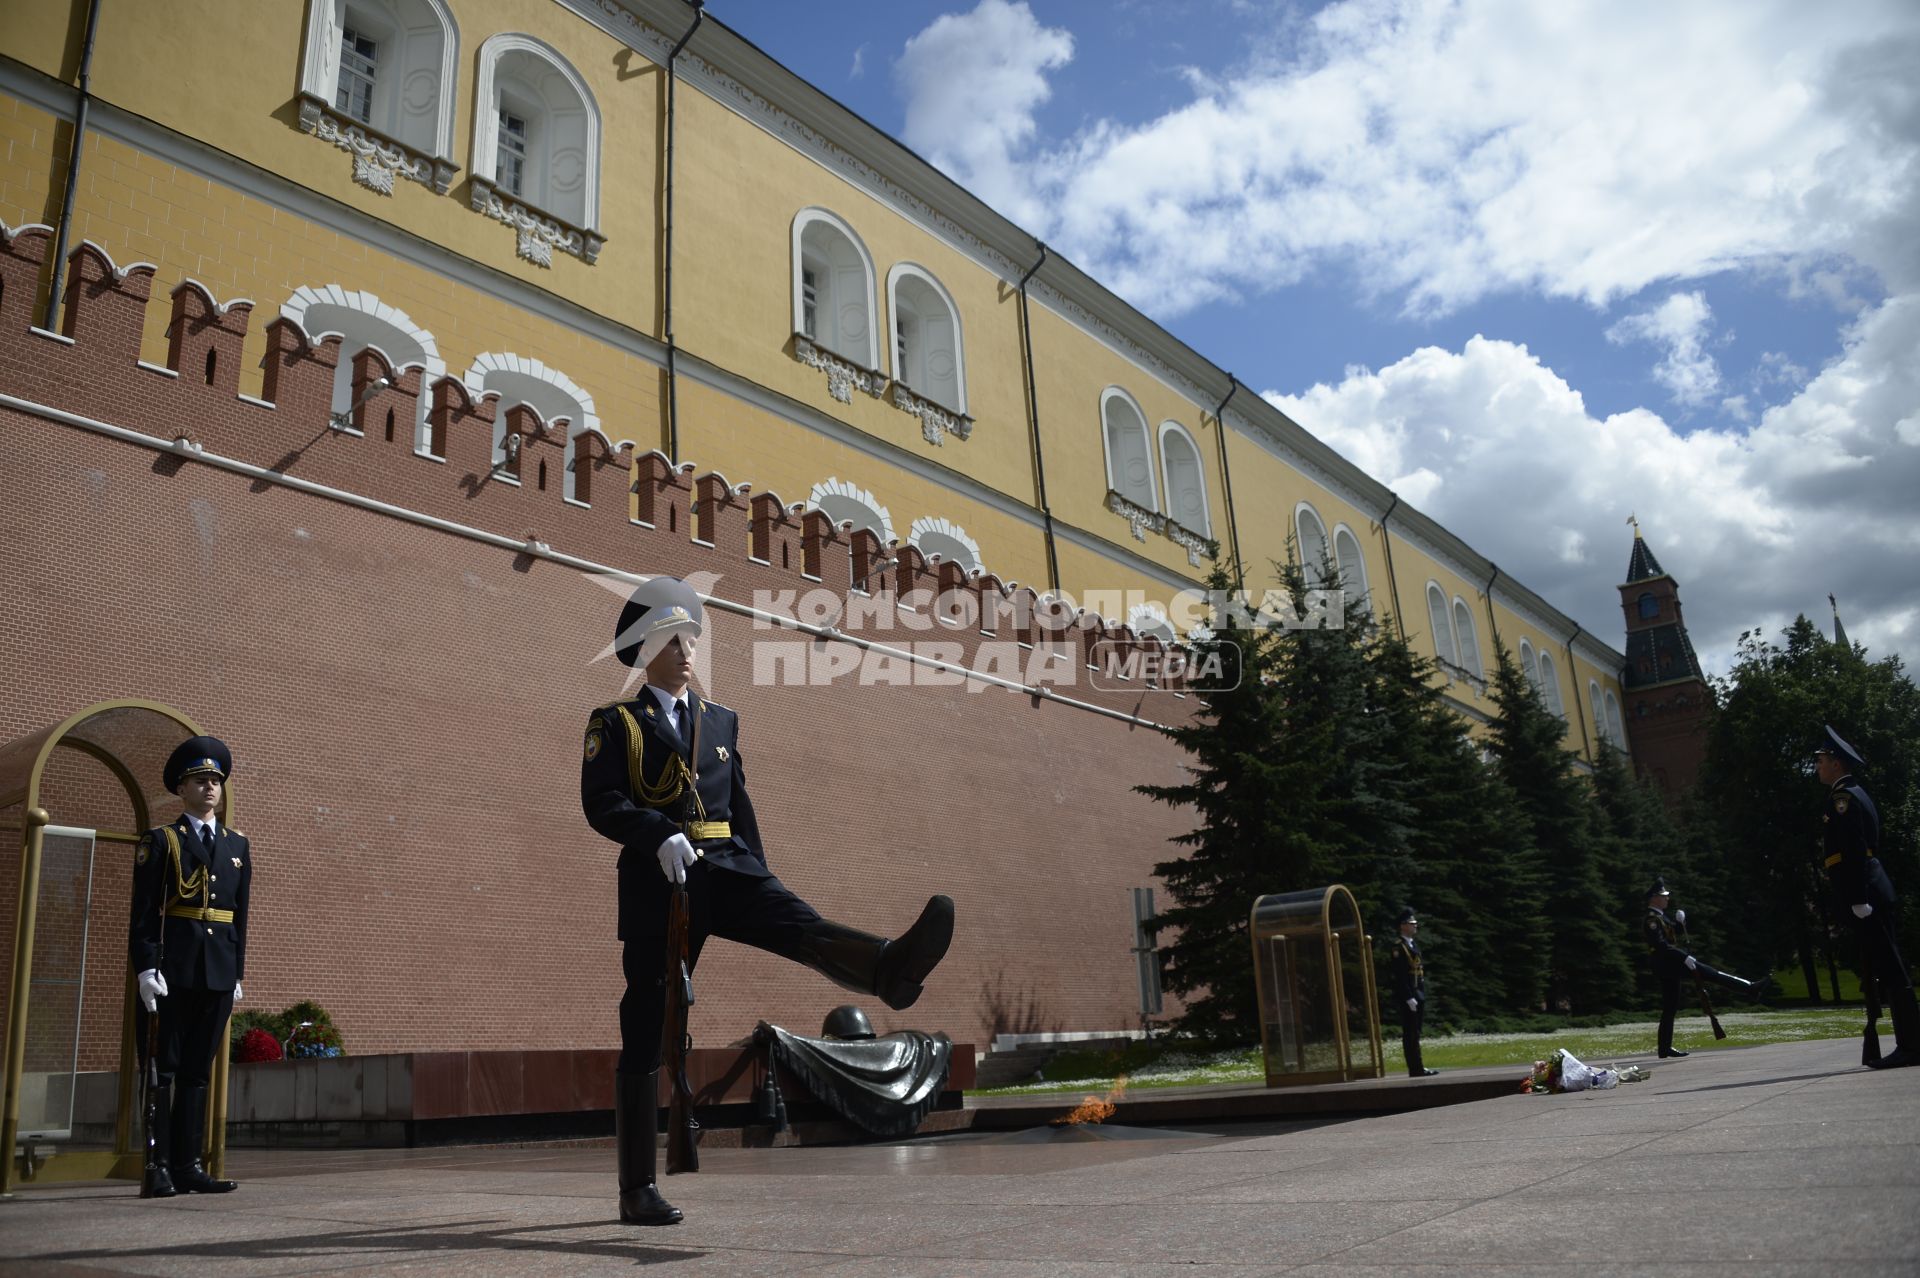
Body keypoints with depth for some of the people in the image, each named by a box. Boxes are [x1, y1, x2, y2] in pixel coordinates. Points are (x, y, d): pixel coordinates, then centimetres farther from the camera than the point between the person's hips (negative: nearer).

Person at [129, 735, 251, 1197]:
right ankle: (157, 1169, 1)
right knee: (162, 1069, -2)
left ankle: (188, 1166, 11)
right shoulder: (160, 841, 3)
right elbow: (144, 912, -3)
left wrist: (237, 972, 11)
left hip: (219, 972, 4)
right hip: (173, 970, -4)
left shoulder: (238, 845, 16)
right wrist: (145, 967, -13)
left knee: (198, 1071, 7)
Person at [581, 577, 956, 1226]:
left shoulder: (721, 720, 21)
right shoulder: (614, 723, 7)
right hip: (656, 880, -3)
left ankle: (890, 968, -57)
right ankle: (637, 1190, 8)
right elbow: (600, 802, -6)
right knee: (646, 1035, 1)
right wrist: (660, 835, -23)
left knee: (799, 923, -28)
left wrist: (760, 877, 13)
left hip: (725, 868, 3)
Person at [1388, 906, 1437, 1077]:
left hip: (1418, 994, 9)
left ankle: (1418, 1068, 15)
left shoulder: (1414, 944, 17)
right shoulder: (1398, 946, -11)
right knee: (1411, 1034, -6)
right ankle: (1416, 1069, -5)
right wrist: (1408, 998, -21)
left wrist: (1422, 995, 17)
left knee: (1414, 1034, 11)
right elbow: (1399, 974, -17)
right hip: (1407, 996, -9)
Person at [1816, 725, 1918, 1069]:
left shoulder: (1844, 797, -9)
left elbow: (1854, 851, -18)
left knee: (1889, 968, -8)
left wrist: (1858, 900, -21)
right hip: (1873, 893, 10)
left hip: (1866, 893, -10)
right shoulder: (1852, 796, 21)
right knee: (1888, 968, 9)